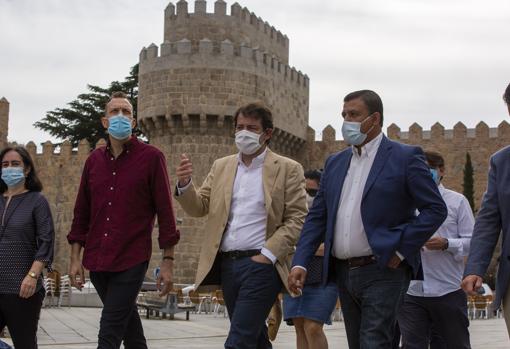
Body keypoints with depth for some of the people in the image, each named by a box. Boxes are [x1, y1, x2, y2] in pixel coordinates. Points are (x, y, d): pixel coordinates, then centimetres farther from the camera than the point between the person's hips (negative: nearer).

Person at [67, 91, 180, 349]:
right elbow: (82, 213, 13)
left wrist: (167, 261, -8)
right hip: (97, 261, 5)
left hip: (131, 261, -5)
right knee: (128, 321, 18)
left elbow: (165, 212, -5)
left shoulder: (151, 157, -4)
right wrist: (75, 259, 9)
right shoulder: (94, 160, 10)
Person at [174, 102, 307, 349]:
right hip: (227, 264, 6)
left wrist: (268, 254, -15)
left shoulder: (288, 169, -1)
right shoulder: (221, 167, 14)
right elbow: (199, 208, 10)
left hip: (260, 264, -5)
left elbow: (296, 219, -6)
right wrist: (184, 184, -10)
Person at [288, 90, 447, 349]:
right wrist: (300, 262, -1)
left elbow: (435, 209, -7)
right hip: (344, 273, 6)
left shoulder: (405, 157, -4)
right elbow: (317, 217, 11)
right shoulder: (335, 162, 13)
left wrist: (402, 251, -12)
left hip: (383, 271, -6)